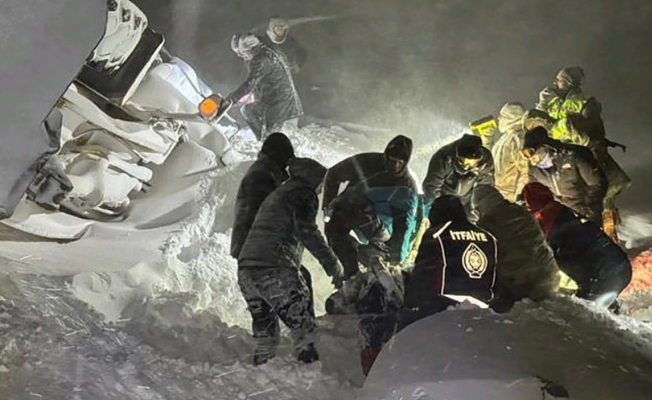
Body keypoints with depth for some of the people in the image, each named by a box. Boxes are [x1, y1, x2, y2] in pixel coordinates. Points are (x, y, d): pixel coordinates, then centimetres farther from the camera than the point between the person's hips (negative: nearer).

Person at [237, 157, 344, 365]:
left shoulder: (276, 194, 30)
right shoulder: (303, 193, 2)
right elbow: (306, 230, -13)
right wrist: (333, 265, -14)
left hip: (245, 269, 9)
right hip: (274, 270, -9)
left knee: (265, 333, 16)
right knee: (303, 326, -5)